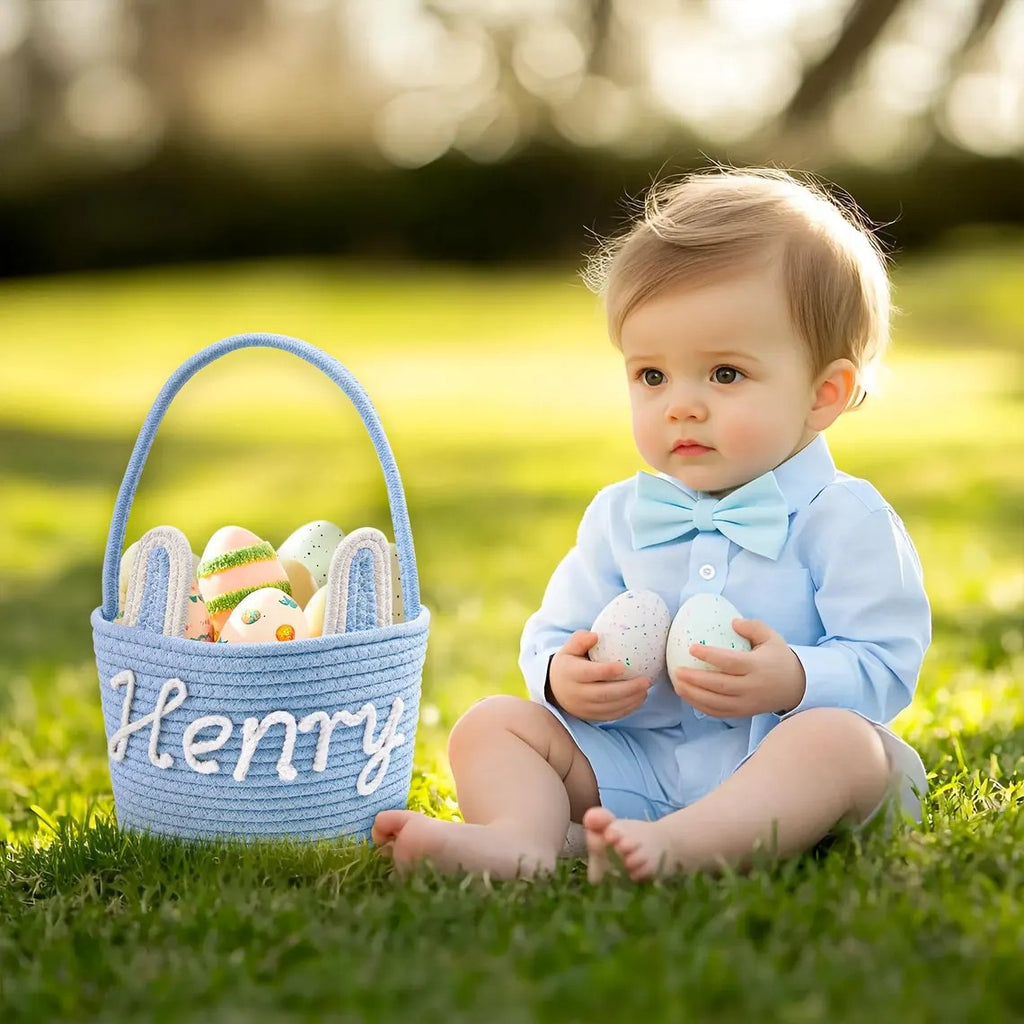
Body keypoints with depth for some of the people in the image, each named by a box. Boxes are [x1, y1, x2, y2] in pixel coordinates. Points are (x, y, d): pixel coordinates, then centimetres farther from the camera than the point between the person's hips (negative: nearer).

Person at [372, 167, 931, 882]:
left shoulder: (844, 520, -3)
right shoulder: (619, 517, 11)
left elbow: (886, 667, -8)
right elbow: (550, 638, 13)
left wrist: (794, 681, -28)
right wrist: (561, 679, -12)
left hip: (778, 764, -4)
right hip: (635, 764, 4)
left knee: (843, 741, -35)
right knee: (495, 722, -8)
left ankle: (679, 847, -57)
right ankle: (520, 840, -38)